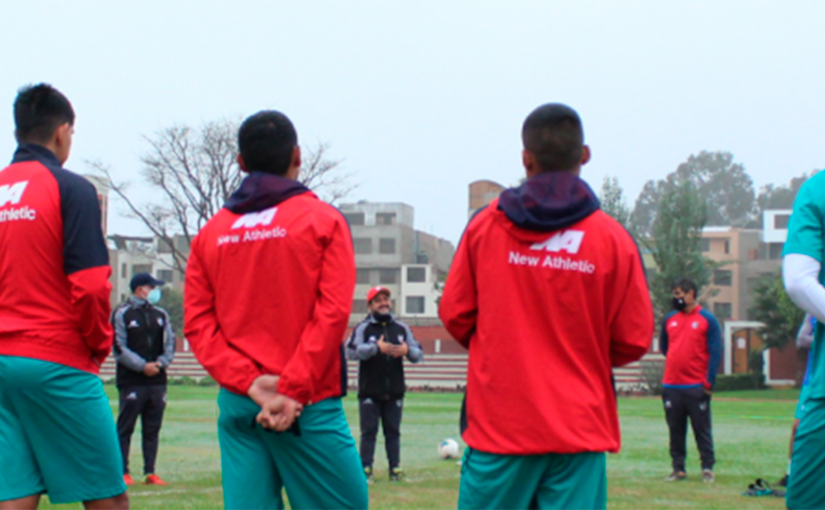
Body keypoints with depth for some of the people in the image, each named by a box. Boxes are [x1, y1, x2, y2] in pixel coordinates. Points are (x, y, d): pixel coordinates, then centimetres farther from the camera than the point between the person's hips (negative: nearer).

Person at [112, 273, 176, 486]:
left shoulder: (161, 314, 15)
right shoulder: (123, 313, -1)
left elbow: (170, 343, 14)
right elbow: (119, 347, -7)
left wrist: (161, 363, -5)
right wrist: (143, 366, -13)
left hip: (157, 380, 5)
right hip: (131, 381, -5)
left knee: (153, 429, 6)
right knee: (125, 427, -2)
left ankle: (150, 472, 10)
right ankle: (123, 472, 3)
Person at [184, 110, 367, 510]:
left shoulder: (211, 233, 10)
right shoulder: (322, 221, -1)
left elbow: (198, 322, 2)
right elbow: (332, 313, -10)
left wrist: (249, 383, -6)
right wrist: (292, 391, -11)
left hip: (237, 403, 4)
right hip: (308, 405, -4)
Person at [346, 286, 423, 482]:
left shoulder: (402, 328, 12)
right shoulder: (363, 328, -2)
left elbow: (419, 354, 9)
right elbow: (352, 351, -18)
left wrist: (407, 350, -14)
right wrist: (377, 348, -30)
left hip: (394, 392, 3)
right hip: (370, 391, -3)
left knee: (393, 432, 8)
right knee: (368, 432, -2)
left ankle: (395, 469, 12)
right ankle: (366, 469, 2)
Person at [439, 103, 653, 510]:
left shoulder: (485, 226, -1)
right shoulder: (612, 238, -4)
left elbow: (454, 314, 5)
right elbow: (634, 339, -1)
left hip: (498, 425, 1)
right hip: (579, 427, -1)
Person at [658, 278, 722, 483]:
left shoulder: (707, 319, -1)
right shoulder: (669, 319, 11)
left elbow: (715, 353, -3)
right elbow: (663, 345, 25)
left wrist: (708, 381, -9)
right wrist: (673, 362, 12)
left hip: (697, 386, -4)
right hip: (671, 386, 4)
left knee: (702, 429, 1)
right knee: (675, 430, 6)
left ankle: (707, 468, 6)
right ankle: (678, 468, 12)